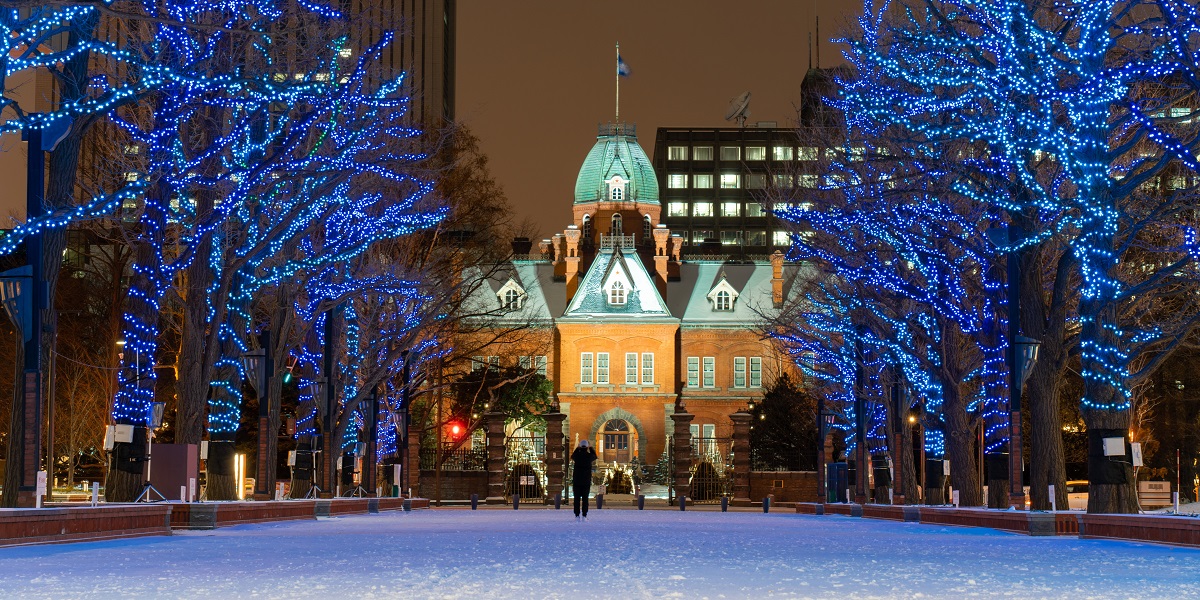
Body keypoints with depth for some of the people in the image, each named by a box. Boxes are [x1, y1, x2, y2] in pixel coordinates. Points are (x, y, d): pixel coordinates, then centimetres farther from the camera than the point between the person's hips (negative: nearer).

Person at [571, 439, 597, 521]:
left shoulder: (577, 455, -2)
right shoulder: (589, 456, -4)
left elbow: (572, 456, 25)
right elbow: (594, 456, 22)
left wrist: (577, 448, 35)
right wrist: (591, 449, 37)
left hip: (576, 480, 0)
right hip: (586, 481, 0)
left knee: (577, 499, 2)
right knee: (585, 499, 2)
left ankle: (577, 516, -2)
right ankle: (584, 516, -4)